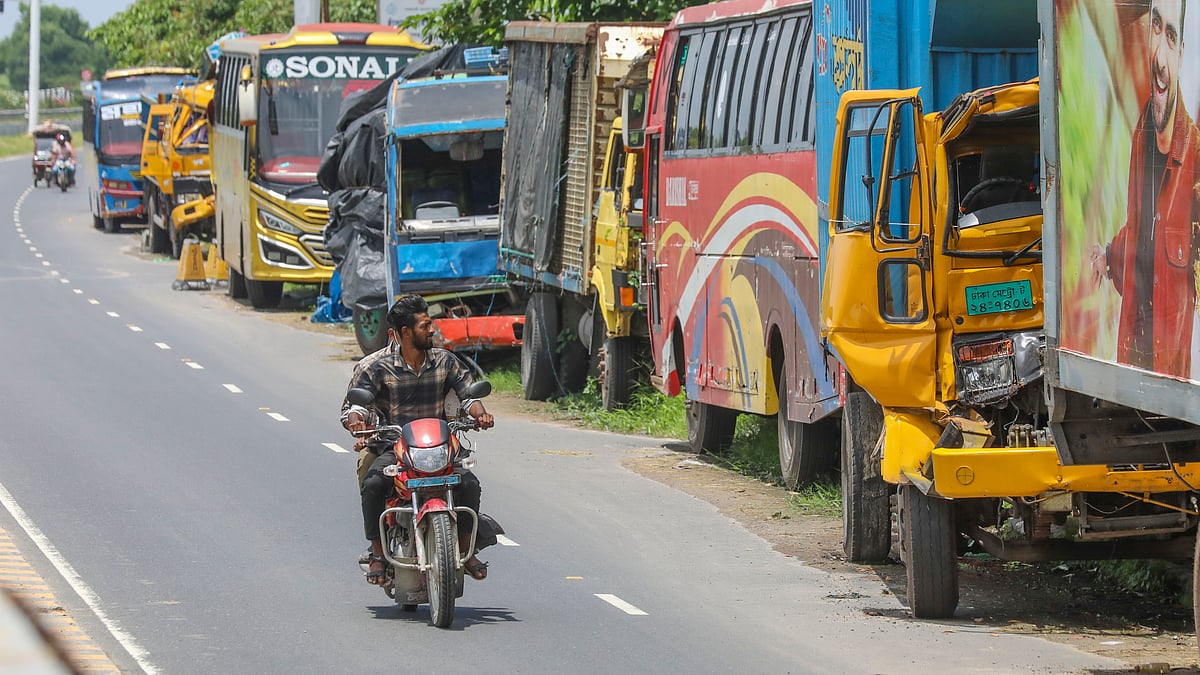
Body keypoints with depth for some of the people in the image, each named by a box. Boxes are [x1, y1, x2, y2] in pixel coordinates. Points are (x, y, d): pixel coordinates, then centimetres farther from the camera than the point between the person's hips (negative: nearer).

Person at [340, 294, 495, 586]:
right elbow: (353, 404, -4)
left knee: (469, 483, -23)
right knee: (373, 484, -32)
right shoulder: (374, 366, -1)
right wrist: (356, 421, -28)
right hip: (389, 448, -2)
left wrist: (479, 413, -14)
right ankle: (378, 555, -17)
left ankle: (465, 550, -4)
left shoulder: (444, 361, 8)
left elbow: (467, 391, 9)